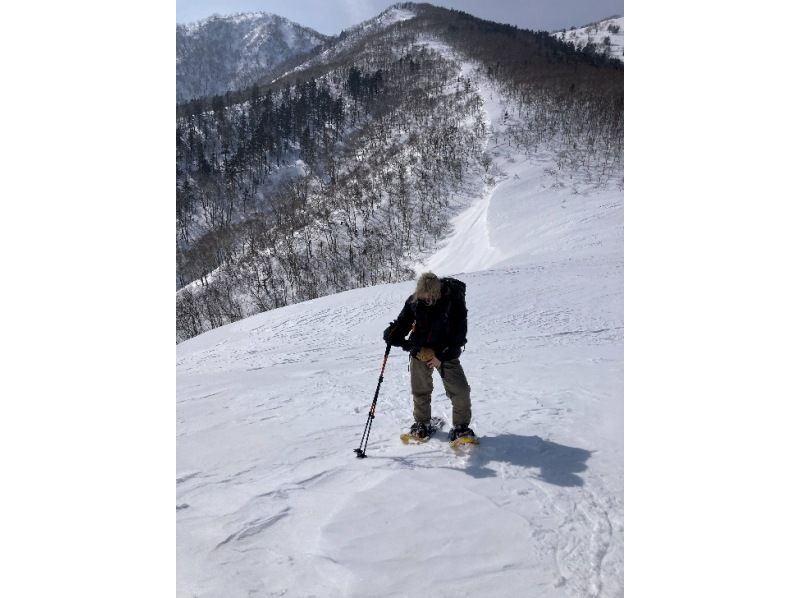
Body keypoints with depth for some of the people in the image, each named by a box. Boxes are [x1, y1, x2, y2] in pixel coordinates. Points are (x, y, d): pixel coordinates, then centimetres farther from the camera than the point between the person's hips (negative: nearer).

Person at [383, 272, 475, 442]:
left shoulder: (454, 300, -20)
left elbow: (459, 333, -16)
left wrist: (442, 356, -19)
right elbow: (403, 321, 5)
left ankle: (461, 426, 10)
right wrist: (393, 334, -17)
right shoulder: (414, 300, -10)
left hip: (446, 353, -2)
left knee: (460, 391, -9)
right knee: (420, 391, 9)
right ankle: (422, 423, 31)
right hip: (420, 351, 3)